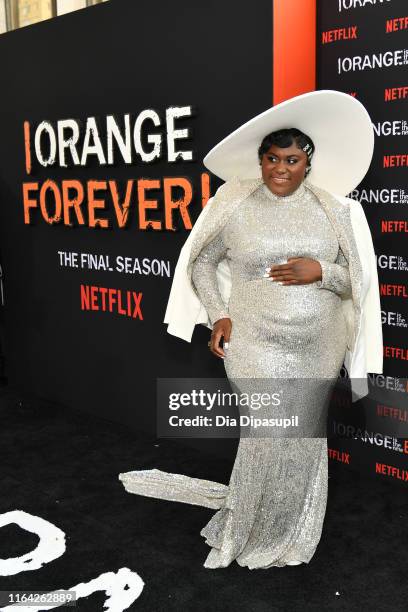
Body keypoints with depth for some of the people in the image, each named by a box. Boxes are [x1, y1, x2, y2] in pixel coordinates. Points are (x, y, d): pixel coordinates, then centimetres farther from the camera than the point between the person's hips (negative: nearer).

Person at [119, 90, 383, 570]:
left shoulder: (332, 209, 0)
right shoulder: (235, 208, -4)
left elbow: (357, 279, 4)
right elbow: (200, 262, 7)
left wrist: (320, 271, -16)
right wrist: (217, 316, -5)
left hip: (318, 350, 3)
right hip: (257, 346, -3)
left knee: (302, 440, 13)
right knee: (279, 434, -11)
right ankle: (257, 539, 18)